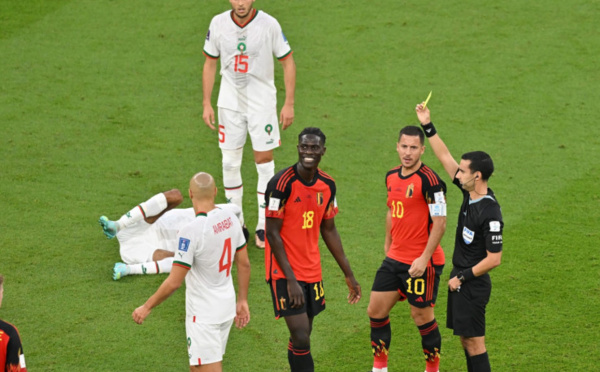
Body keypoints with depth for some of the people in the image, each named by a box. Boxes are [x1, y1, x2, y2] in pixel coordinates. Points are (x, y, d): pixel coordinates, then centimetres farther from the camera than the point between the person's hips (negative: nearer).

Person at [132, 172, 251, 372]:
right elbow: (244, 264, 8)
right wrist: (242, 301, 20)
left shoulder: (191, 231, -23)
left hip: (203, 313, -8)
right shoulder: (231, 219, -1)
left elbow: (174, 282, -21)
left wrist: (147, 307, -8)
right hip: (227, 306, 8)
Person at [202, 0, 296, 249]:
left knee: (264, 161, -3)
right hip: (230, 103, 2)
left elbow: (287, 62, -4)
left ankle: (264, 226, 6)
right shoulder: (218, 24, -6)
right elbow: (210, 63, 6)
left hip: (262, 102, -2)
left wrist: (289, 104, -7)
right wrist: (206, 104, 3)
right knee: (230, 163, 6)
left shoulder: (269, 25, -13)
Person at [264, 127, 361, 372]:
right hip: (285, 272, -7)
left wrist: (348, 274, 15)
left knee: (302, 337, 11)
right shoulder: (282, 183, -16)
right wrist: (291, 279, -19)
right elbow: (272, 233, -15)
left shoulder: (327, 185, 4)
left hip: (312, 272, 7)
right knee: (301, 339, -13)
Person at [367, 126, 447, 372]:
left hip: (421, 263, -7)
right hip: (394, 259, 7)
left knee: (422, 316, 3)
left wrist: (424, 258, -22)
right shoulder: (392, 176, 6)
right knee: (376, 310, 8)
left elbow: (439, 223, -19)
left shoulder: (429, 181, -18)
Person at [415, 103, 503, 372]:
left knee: (474, 342, -5)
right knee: (465, 339, 14)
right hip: (460, 278, 9)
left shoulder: (490, 213, -23)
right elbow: (445, 157, 9)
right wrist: (428, 126, 7)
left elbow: (494, 259, -21)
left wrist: (462, 278, -14)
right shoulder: (469, 192, 1)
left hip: (473, 285, -9)